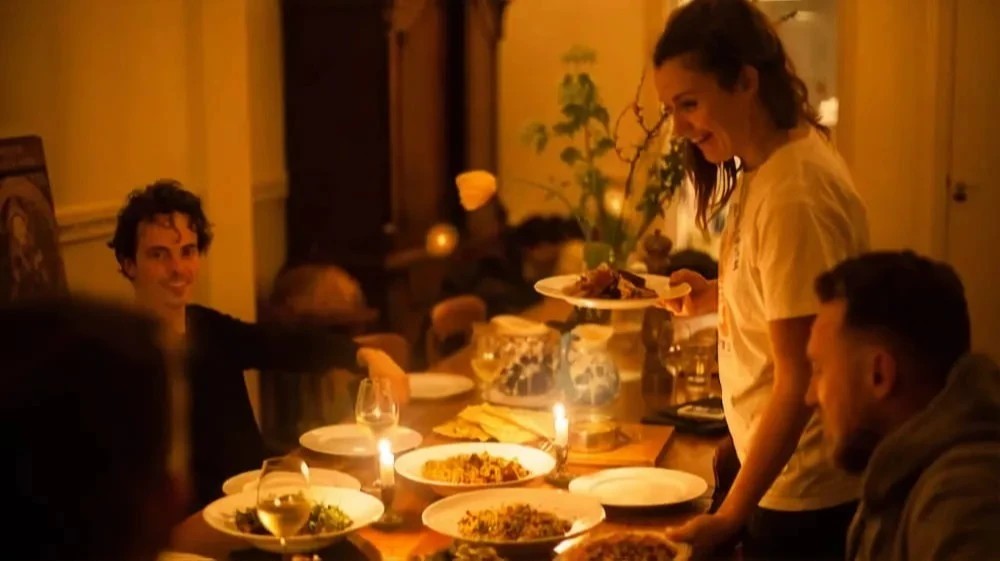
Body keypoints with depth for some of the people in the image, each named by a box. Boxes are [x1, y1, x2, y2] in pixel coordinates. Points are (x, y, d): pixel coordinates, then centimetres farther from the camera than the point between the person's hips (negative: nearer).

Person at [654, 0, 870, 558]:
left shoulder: (794, 195, -23)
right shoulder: (762, 168, 3)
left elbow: (799, 380, -23)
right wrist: (715, 296, -1)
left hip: (805, 495, -8)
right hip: (779, 476, 8)